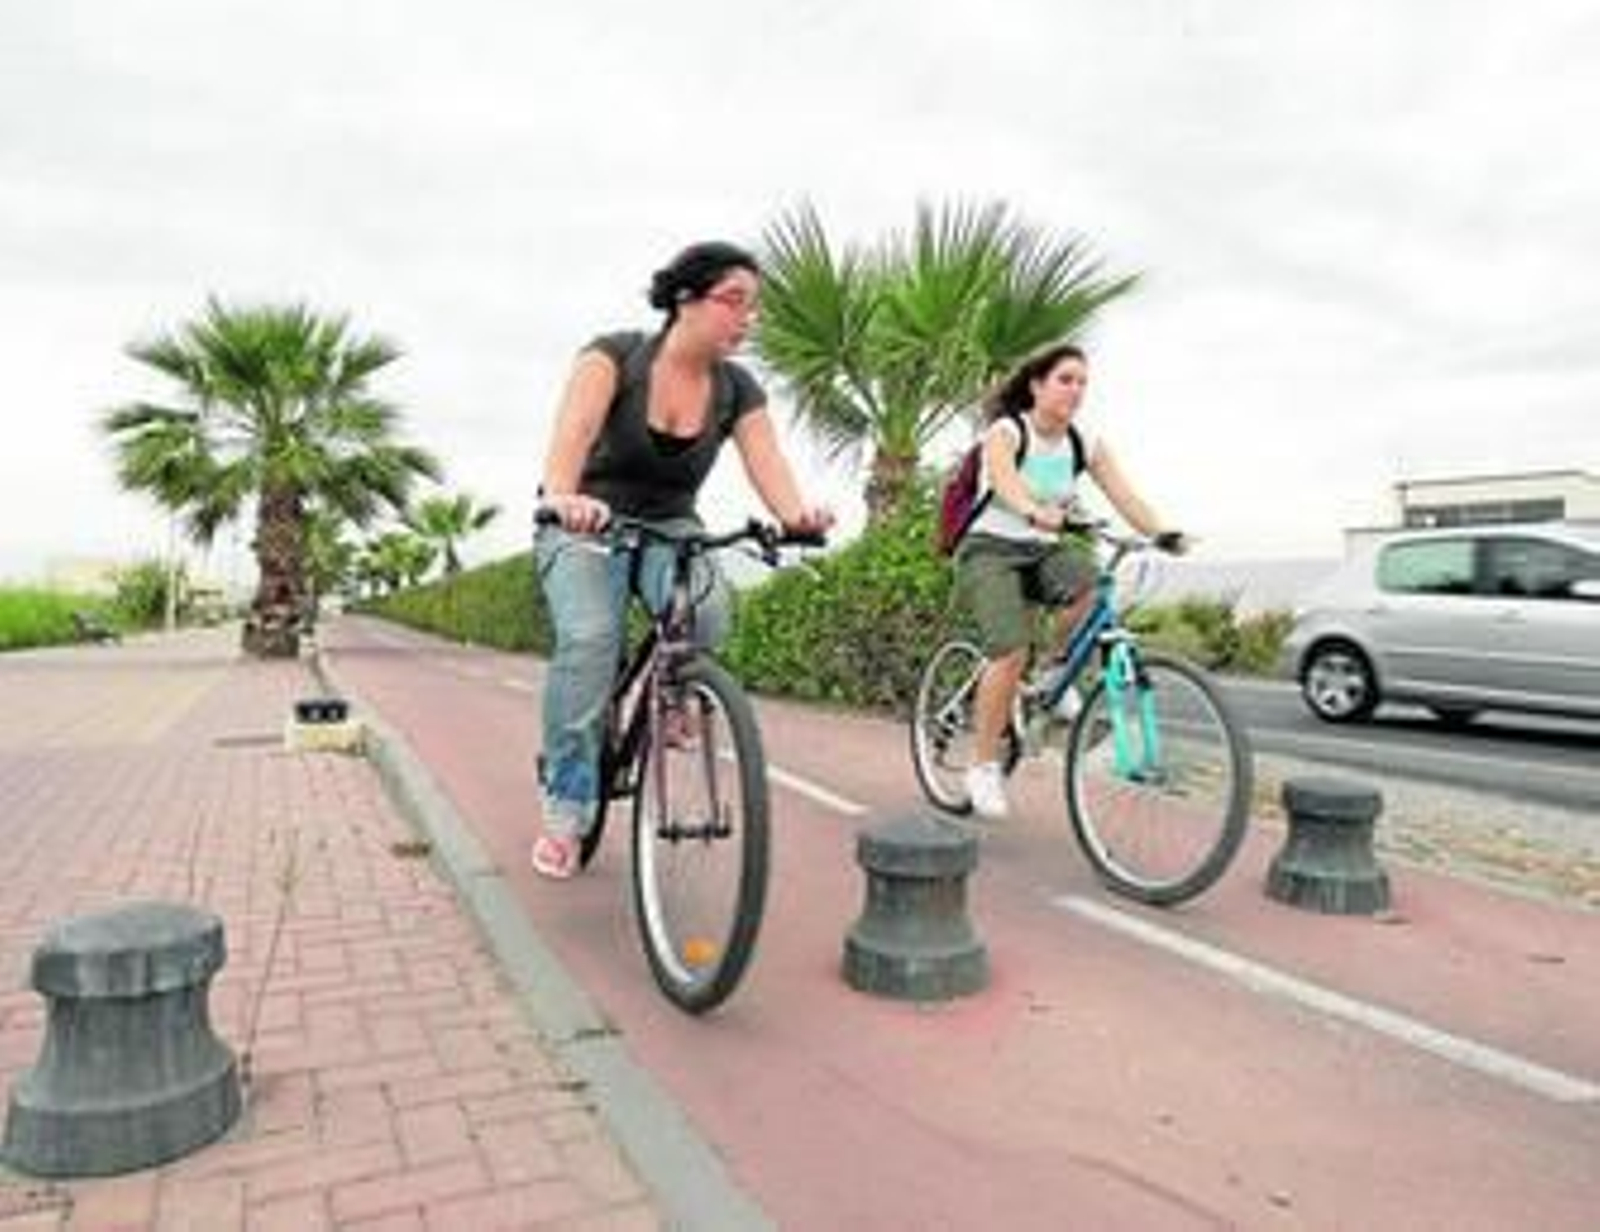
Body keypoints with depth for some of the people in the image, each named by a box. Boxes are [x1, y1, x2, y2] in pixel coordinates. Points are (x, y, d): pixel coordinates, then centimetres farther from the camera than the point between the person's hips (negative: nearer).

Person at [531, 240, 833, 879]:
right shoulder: (615, 354, -15)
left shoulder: (737, 389, -5)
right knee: (589, 639, -28)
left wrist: (798, 512, -43)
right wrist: (560, 495, -55)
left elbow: (767, 462, -19)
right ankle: (564, 810, -14)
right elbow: (574, 425, -34)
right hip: (586, 525, -2)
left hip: (669, 527, 3)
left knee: (707, 611, -30)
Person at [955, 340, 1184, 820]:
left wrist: (1162, 533, -29)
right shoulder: (1005, 432, -11)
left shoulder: (1086, 443, 2)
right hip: (990, 550, -4)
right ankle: (983, 766, -8)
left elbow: (1124, 495, -10)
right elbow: (1005, 482, -34)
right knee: (1011, 653, -24)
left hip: (1043, 550, 4)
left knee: (1092, 580, -31)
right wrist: (1036, 513, -55)